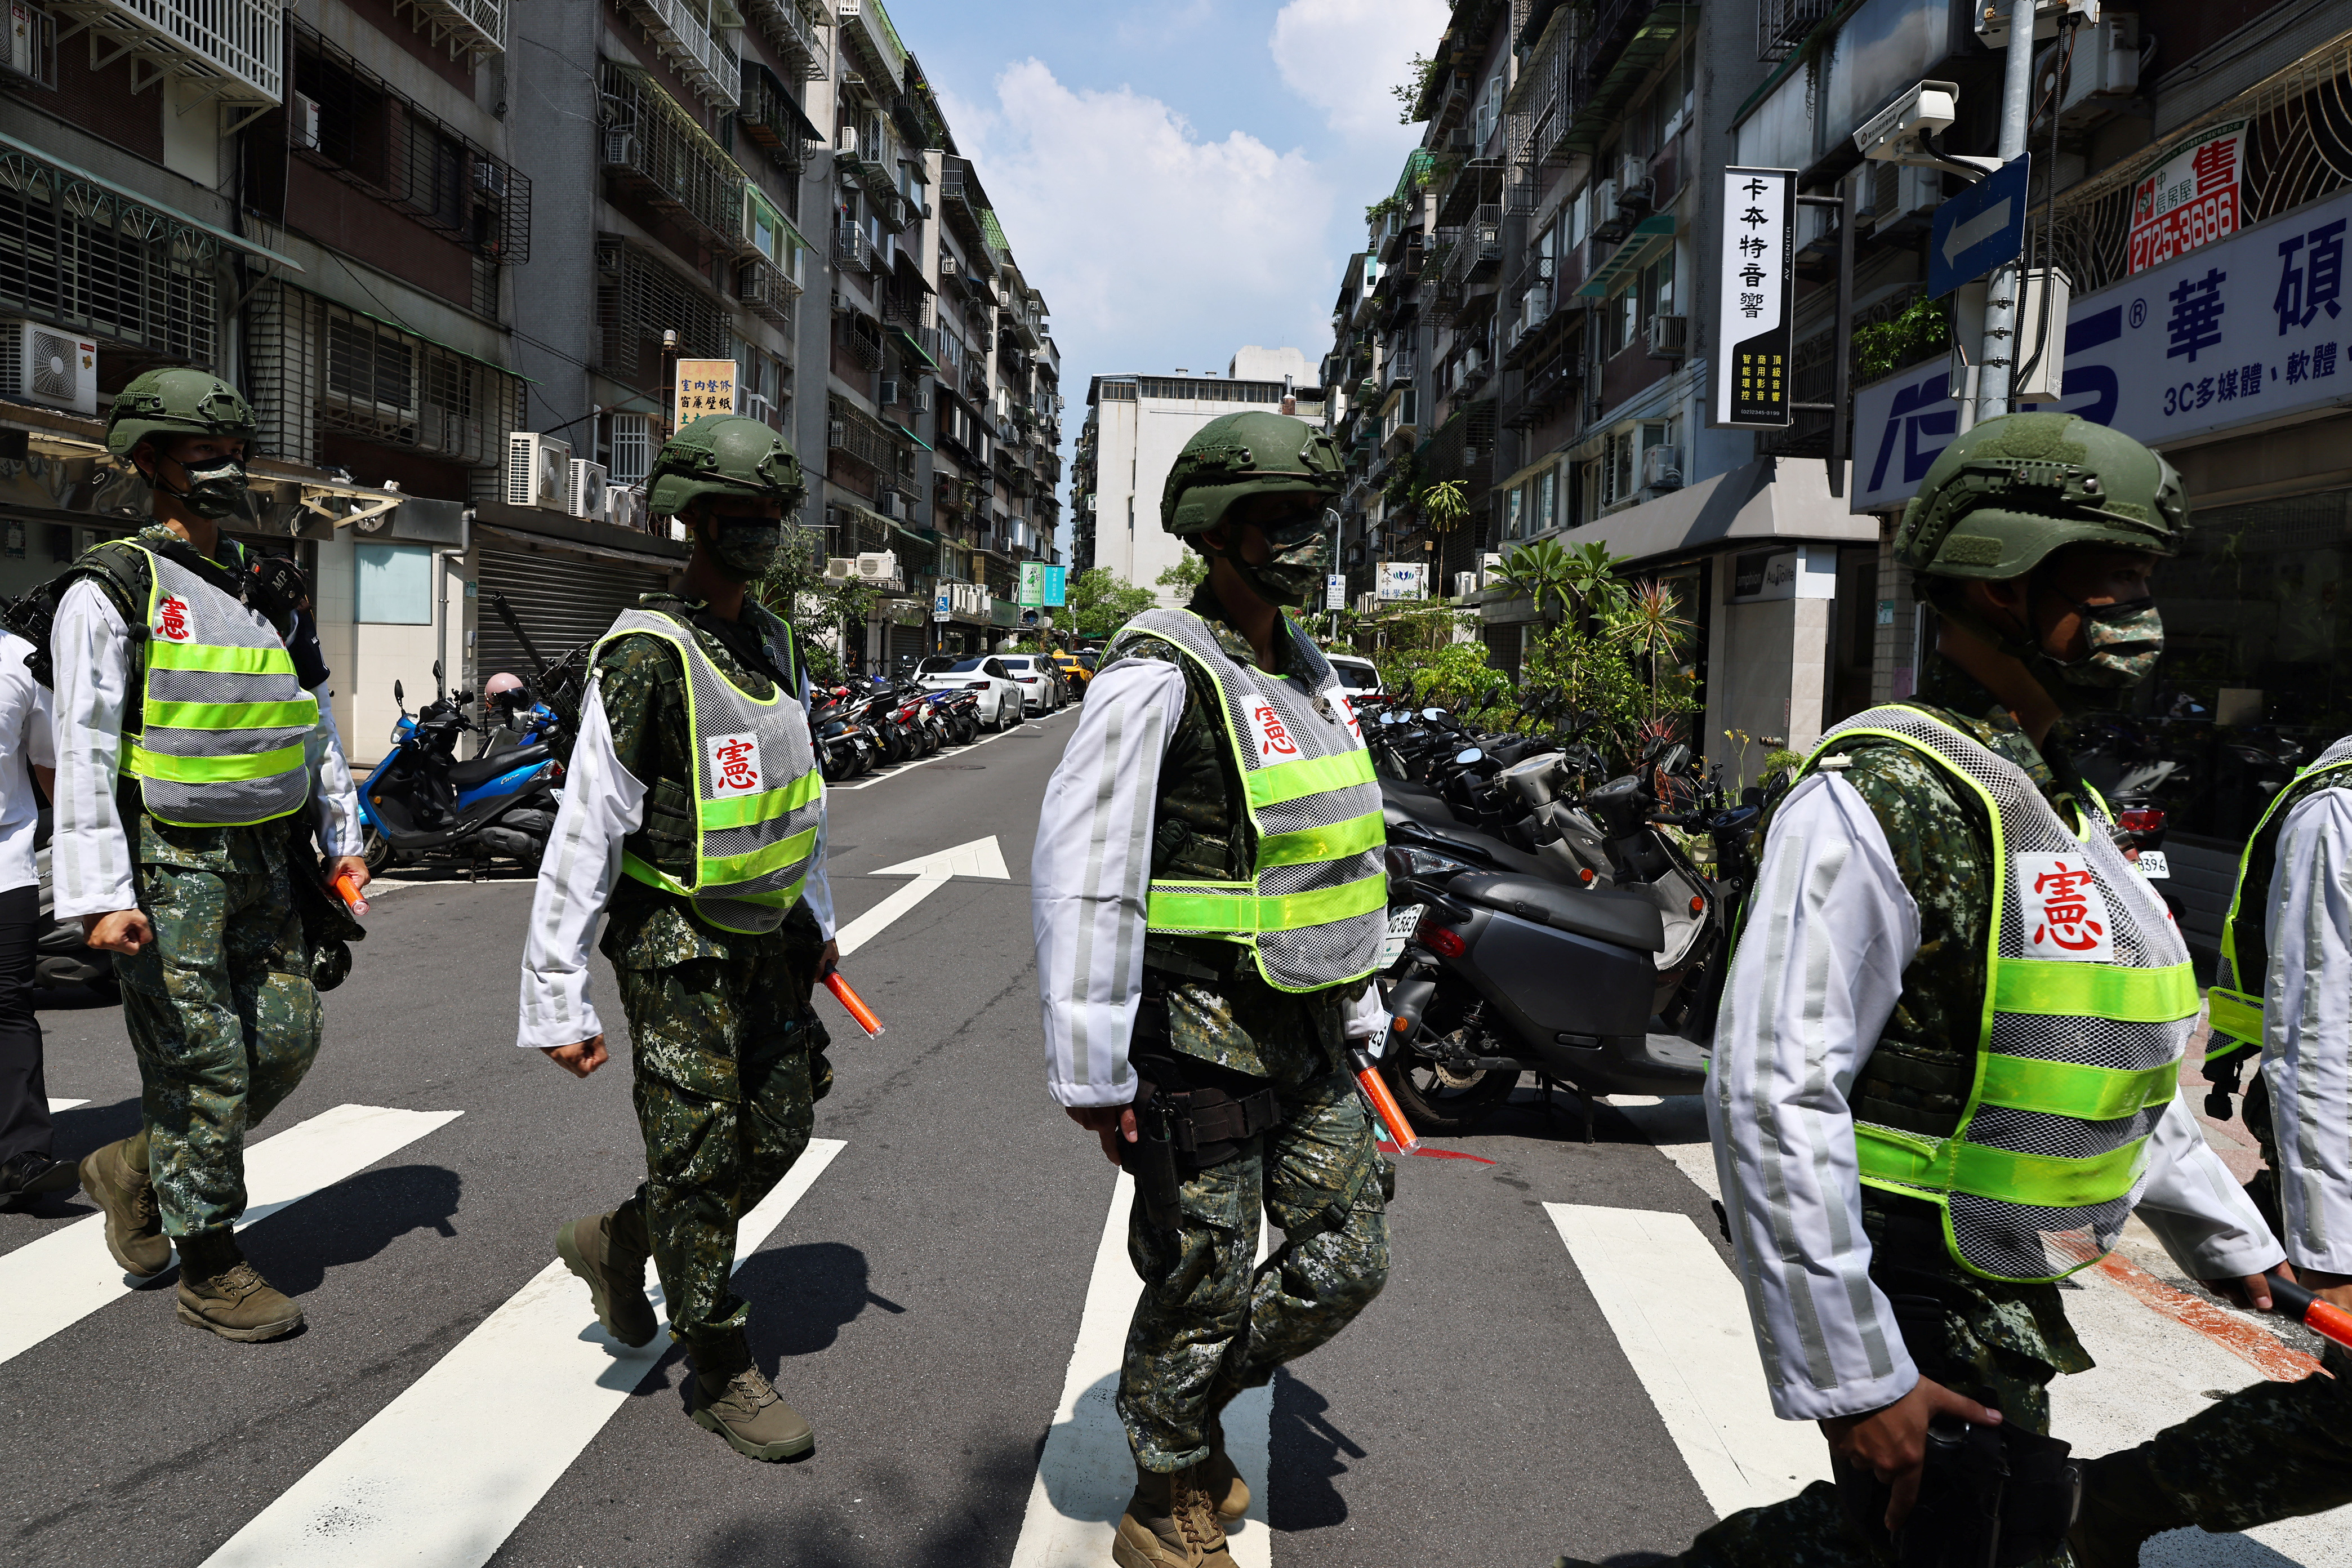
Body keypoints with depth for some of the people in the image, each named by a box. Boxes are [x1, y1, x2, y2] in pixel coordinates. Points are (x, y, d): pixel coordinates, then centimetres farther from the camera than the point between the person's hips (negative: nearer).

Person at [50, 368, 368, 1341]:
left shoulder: (266, 591, 14)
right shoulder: (112, 589, -7)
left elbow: (316, 723, 18)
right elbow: (83, 749, -13)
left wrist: (343, 842, 13)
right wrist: (102, 896, -19)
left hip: (265, 858, 7)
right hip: (168, 863, -6)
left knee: (287, 1039, 6)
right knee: (203, 1059, -2)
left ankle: (138, 1170, 30)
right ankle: (211, 1273, 12)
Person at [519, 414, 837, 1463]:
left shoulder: (773, 645, 8)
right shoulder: (647, 656, -17)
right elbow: (585, 832, -18)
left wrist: (817, 920, 21)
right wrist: (555, 1002, -19)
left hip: (766, 937, 8)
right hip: (676, 945, -8)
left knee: (779, 1134, 13)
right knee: (701, 1154, 2)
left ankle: (618, 1244, 36)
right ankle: (722, 1375, 19)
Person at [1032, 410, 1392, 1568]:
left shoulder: (1310, 676, 11)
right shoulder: (1158, 674, -17)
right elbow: (1079, 870, -21)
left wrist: (1358, 1011, 19)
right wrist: (1090, 1070, -21)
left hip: (1302, 1035, 8)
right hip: (1197, 1043, -8)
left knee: (1344, 1264, 13)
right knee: (1204, 1285, 7)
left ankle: (1192, 1402, 38)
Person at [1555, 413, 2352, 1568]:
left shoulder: (2067, 811, 11)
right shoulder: (1878, 798, -20)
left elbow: (2124, 1064, 22)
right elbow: (1772, 1095, -26)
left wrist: (2241, 1249, 24)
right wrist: (1851, 1379, -24)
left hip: (2011, 1291, 9)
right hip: (1910, 1293, -9)